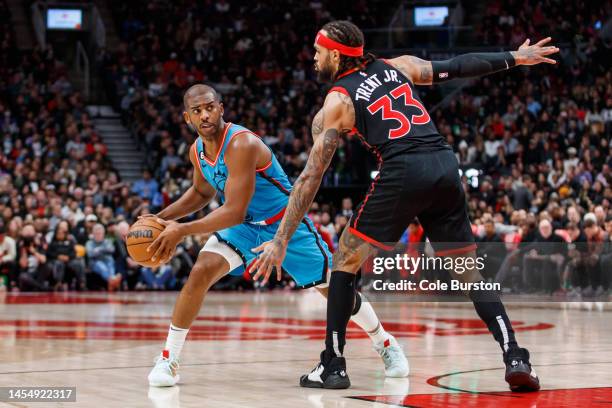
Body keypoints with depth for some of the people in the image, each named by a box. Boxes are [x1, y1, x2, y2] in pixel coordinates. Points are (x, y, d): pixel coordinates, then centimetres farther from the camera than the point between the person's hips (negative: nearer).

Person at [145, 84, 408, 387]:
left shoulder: (242, 144, -33)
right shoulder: (197, 151, -8)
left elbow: (234, 212, -37)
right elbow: (201, 192, 14)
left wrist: (183, 230, -38)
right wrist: (163, 217, 1)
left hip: (287, 224, -5)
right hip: (244, 226, 5)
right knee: (200, 273, -19)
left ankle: (385, 343, 31)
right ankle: (168, 360, -11)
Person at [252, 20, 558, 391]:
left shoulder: (336, 103, 10)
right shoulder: (397, 66, 22)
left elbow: (311, 176, 5)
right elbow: (456, 67, 21)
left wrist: (281, 241, 5)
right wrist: (514, 58, 33)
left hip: (403, 172, -4)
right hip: (445, 165, 5)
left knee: (345, 263, 13)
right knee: (469, 273, 15)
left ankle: (333, 365, 9)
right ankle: (515, 357, -1)